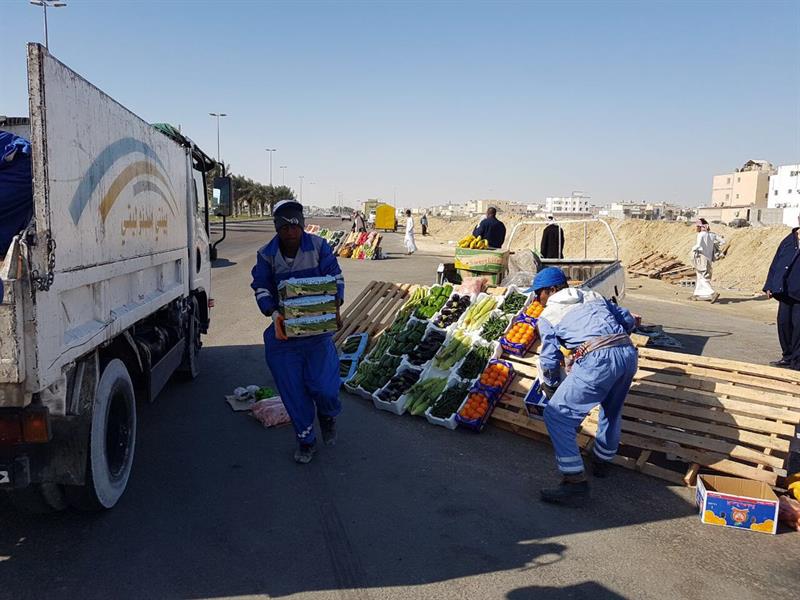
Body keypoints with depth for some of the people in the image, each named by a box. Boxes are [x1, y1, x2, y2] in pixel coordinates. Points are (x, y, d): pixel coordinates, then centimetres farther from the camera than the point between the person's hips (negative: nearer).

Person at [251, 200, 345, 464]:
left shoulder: (318, 246, -6)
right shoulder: (266, 255, -3)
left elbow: (335, 276, 0)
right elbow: (261, 288, -2)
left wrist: (335, 307, -16)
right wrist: (274, 314, -19)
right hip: (284, 329, 2)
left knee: (324, 387, -9)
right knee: (294, 392, 5)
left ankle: (328, 417, 28)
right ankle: (306, 440, 26)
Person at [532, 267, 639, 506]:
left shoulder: (547, 316, 12)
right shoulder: (593, 296, 26)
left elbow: (549, 358, 11)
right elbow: (627, 320, 28)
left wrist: (550, 385, 28)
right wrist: (632, 320, 52)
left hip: (597, 360, -7)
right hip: (629, 354, 7)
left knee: (557, 415, 1)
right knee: (612, 410, 30)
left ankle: (575, 482, -3)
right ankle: (602, 460, 49)